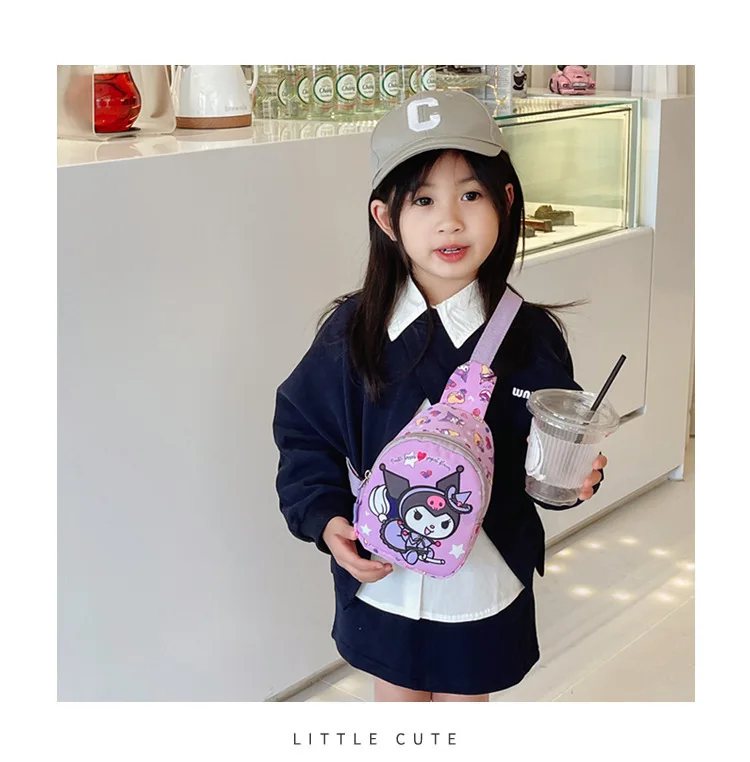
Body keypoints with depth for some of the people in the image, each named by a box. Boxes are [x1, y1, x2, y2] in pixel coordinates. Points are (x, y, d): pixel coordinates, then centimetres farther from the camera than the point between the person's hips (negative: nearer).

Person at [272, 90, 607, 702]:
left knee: (465, 698, 20)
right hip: (382, 578, 1)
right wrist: (324, 516, -16)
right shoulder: (353, 331, -11)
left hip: (483, 578, -1)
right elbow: (304, 428, -3)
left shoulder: (529, 334, -13)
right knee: (397, 697, 21)